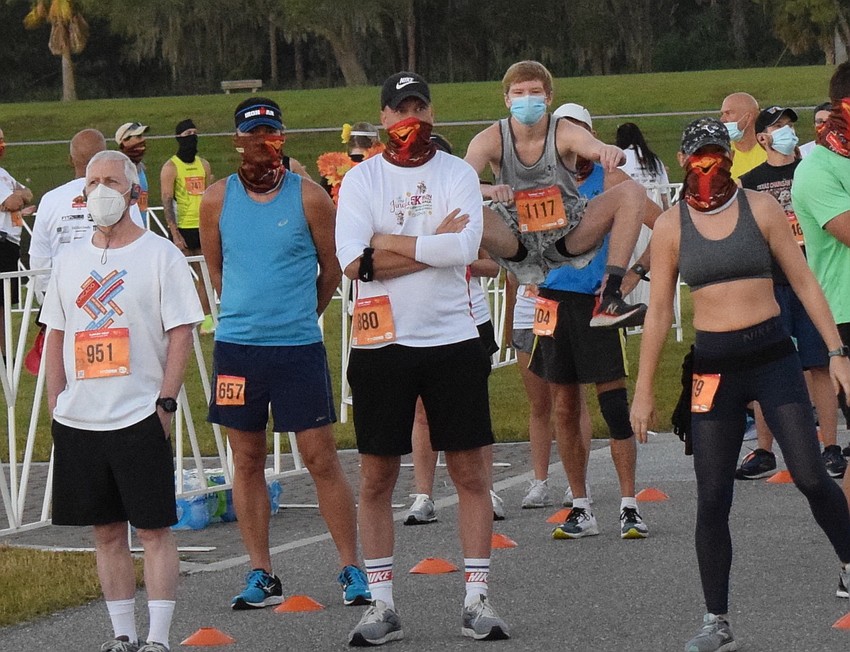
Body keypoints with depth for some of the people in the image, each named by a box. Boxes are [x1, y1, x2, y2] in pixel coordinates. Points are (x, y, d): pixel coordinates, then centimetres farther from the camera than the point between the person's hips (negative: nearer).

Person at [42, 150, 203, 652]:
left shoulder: (161, 255, -2)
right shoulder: (70, 259, 12)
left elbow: (181, 332, -5)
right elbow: (57, 334, 17)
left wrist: (166, 403, -11)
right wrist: (56, 402, 7)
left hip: (140, 417, -5)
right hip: (79, 420, 5)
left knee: (155, 528, -3)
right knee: (107, 531, 9)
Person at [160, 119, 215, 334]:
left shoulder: (203, 165, 13)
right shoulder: (170, 167, -5)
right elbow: (167, 202, -9)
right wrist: (175, 234, -16)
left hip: (203, 228, 5)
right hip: (183, 229, -5)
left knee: (204, 275, 6)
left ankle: (206, 319, 11)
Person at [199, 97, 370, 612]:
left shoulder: (308, 196, -3)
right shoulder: (218, 199, 4)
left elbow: (333, 267, 6)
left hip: (299, 346, -2)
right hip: (237, 345, 3)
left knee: (322, 459, -2)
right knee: (248, 462, 6)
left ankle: (353, 570, 5)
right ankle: (262, 576, 14)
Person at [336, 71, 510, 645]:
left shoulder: (458, 173, 2)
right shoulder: (361, 178, 2)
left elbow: (465, 248, -15)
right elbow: (352, 261, -13)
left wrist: (396, 244, -13)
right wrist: (435, 245, -14)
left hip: (452, 339, 0)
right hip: (382, 344, 0)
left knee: (471, 473, 2)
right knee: (376, 478, 4)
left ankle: (477, 599, 10)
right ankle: (382, 606, 13)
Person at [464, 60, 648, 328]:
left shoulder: (565, 133, -10)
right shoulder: (492, 139, -9)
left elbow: (597, 149, -29)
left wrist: (612, 152, -54)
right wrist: (486, 190, -45)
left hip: (566, 237, 2)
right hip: (516, 242, -2)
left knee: (632, 192, -19)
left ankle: (609, 301, -25)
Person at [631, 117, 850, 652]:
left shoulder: (761, 209, 0)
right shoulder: (671, 226, 1)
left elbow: (805, 283, 3)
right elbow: (659, 311, 5)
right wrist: (644, 390, 4)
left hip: (772, 355, -1)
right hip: (712, 366, 1)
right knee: (712, 498, 0)